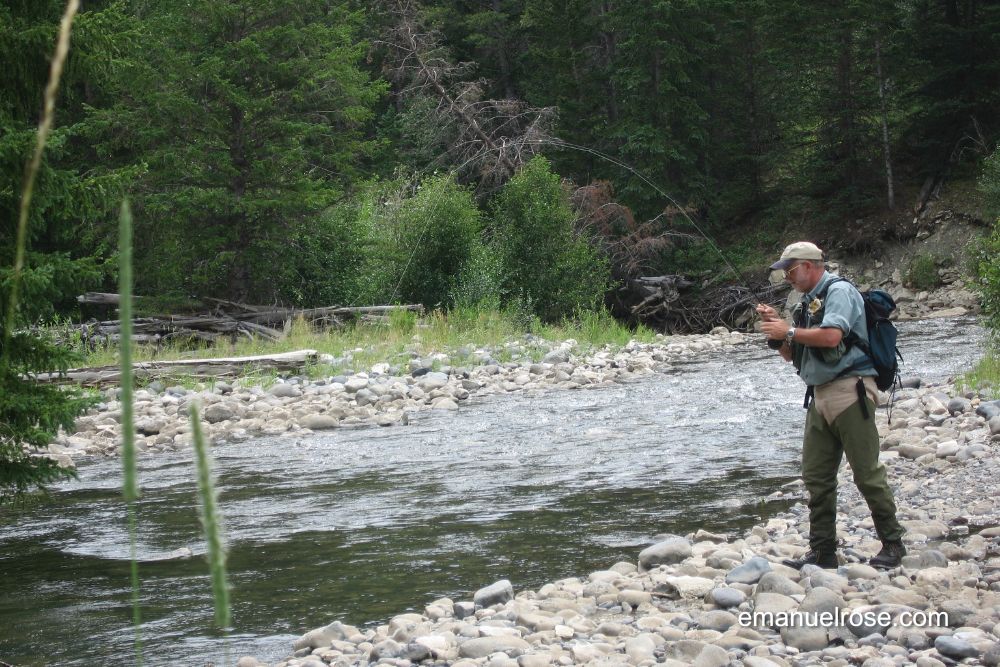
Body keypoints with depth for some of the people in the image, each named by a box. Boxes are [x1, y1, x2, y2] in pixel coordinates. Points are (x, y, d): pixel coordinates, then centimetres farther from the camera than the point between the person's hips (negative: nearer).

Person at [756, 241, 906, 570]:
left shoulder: (839, 291, -6)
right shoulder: (807, 303, 21)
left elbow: (831, 335, -22)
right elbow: (790, 354, 23)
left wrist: (789, 332, -11)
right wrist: (775, 327, 5)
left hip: (849, 391, -9)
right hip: (820, 396, 9)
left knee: (867, 472, -7)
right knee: (816, 476, 5)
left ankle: (893, 544, 3)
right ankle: (822, 551, 8)